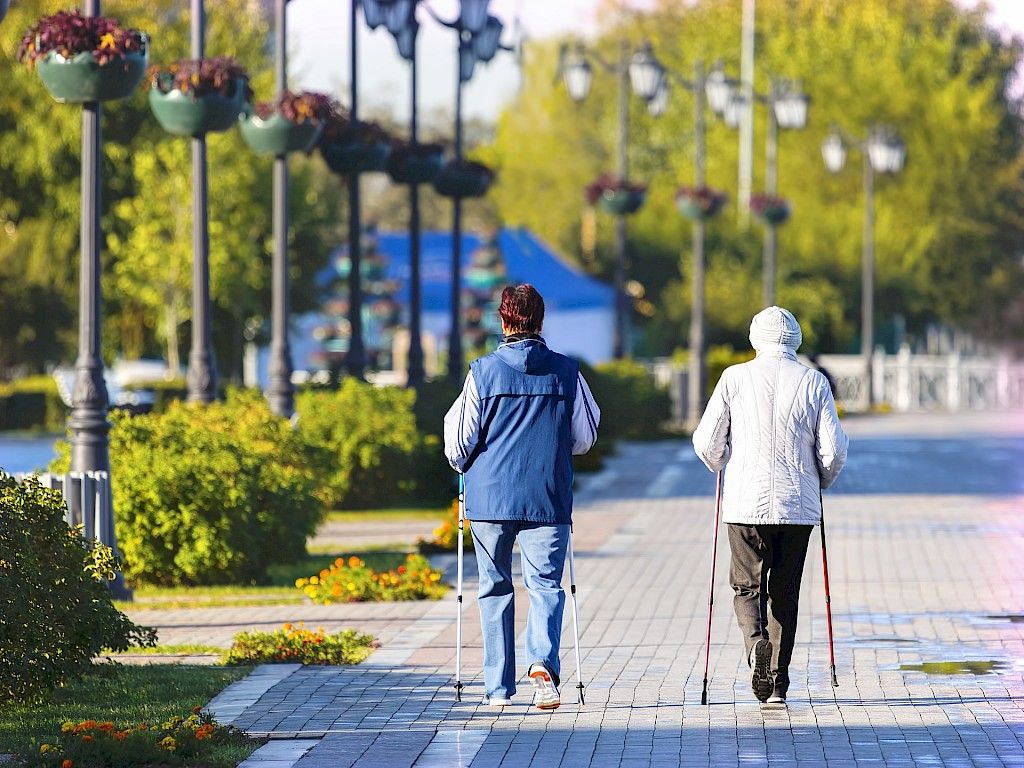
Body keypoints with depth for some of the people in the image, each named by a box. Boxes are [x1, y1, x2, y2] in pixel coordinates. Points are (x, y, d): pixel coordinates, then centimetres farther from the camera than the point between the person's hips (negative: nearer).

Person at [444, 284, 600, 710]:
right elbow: (585, 438, 10)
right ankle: (543, 663, -23)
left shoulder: (484, 372, -4)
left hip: (490, 498, 0)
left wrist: (464, 466, 21)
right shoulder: (566, 372, 1)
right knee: (545, 584, 3)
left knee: (495, 590, 10)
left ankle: (498, 688, 11)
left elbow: (458, 439, -1)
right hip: (548, 499, 0)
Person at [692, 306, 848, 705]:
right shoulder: (814, 382, 0)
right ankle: (779, 683, 11)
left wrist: (724, 468, 20)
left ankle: (756, 642, -21)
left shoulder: (735, 378, -1)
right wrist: (821, 481, 19)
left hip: (746, 503, -1)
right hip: (798, 506, 1)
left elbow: (706, 442, -2)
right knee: (785, 593, 12)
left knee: (747, 588, 8)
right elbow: (833, 449, -3)